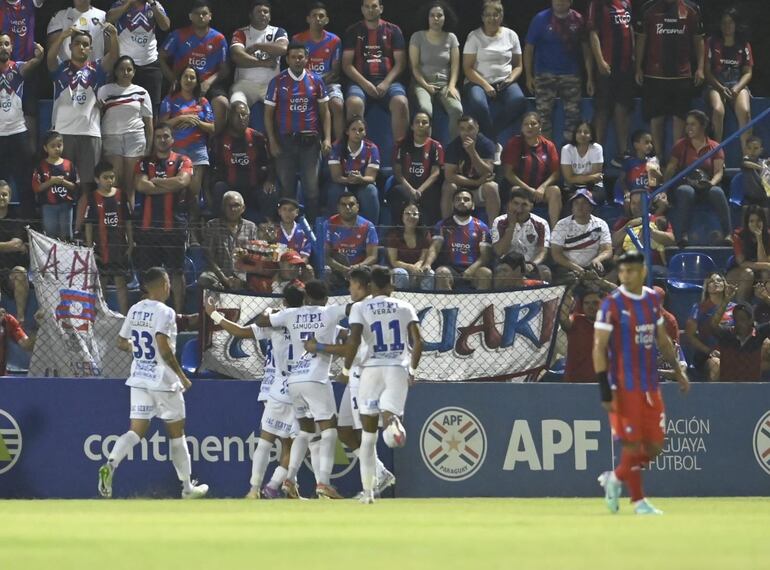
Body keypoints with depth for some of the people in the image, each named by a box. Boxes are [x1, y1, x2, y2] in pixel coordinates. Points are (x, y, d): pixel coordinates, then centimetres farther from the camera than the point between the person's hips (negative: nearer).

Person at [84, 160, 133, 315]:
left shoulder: (121, 195, 3)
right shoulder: (93, 198, -2)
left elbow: (128, 222, 7)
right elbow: (88, 225, -1)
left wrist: (130, 244, 4)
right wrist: (90, 248, -5)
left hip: (120, 247, 1)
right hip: (101, 248, -1)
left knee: (121, 283, 3)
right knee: (100, 284, 7)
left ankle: (125, 316, 5)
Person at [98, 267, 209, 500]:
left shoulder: (135, 310, 6)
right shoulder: (164, 312, -15)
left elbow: (122, 343, 13)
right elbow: (164, 348, -23)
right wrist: (181, 376, -14)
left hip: (139, 378, 5)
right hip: (163, 380, -5)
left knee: (136, 431, 1)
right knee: (176, 433, 9)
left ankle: (110, 464, -26)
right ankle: (187, 487, 19)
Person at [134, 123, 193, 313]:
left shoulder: (182, 162, 7)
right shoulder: (145, 163, 12)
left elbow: (182, 181, -13)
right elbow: (141, 185, -5)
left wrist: (155, 181, -4)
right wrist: (170, 186, -7)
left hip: (174, 225, -2)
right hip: (148, 225, 2)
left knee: (176, 271, 1)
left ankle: (178, 312, 4)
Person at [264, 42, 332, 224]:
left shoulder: (315, 81, 6)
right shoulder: (278, 82, 2)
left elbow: (324, 112, 9)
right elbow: (268, 113, 3)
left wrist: (327, 138, -1)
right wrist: (272, 142, -5)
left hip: (310, 141, 1)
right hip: (285, 141, -1)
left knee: (312, 188, -1)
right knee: (287, 188, 3)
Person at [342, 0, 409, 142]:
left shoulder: (393, 31, 13)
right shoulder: (353, 32, 12)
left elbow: (400, 62, 7)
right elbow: (347, 64, 5)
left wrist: (386, 83, -10)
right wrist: (364, 83, -11)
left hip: (387, 80, 0)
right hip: (360, 81, 0)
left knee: (400, 103, -32)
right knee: (354, 103, -35)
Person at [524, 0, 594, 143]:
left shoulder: (578, 20, 3)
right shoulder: (541, 19, -2)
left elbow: (586, 49, 5)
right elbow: (529, 48, 1)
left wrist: (590, 77, 1)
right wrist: (529, 76, -3)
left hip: (571, 76, 2)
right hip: (545, 76, -2)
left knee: (573, 115, 0)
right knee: (543, 114, -7)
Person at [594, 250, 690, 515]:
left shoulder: (652, 299, 9)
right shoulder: (611, 304, -10)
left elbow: (663, 339, 21)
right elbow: (599, 348, -12)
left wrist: (678, 371, 14)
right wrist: (605, 391, -17)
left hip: (651, 386, 6)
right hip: (624, 387, -6)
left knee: (654, 446, 6)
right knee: (632, 444, -4)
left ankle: (615, 479, 26)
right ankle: (638, 501, 8)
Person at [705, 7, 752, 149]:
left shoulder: (744, 45, 11)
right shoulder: (712, 43, 6)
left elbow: (748, 72, 9)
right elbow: (707, 71, 3)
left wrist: (737, 88, -10)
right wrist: (721, 88, -12)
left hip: (738, 84, 1)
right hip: (716, 84, -1)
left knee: (745, 111, -30)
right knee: (718, 109, -34)